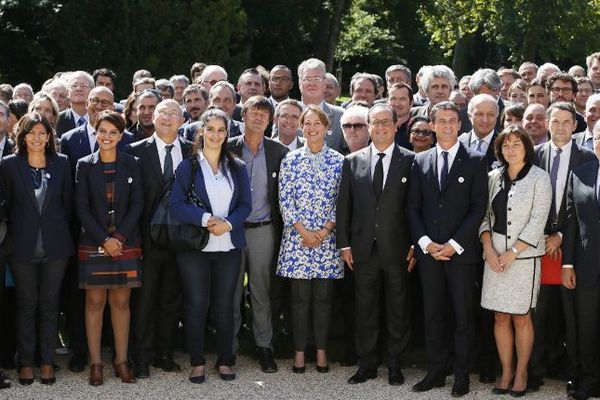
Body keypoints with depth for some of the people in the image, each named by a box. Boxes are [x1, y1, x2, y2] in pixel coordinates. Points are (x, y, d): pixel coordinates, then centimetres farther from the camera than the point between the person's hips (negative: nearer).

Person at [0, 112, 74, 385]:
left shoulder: (61, 164, 2)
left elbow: (67, 202, 7)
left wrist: (60, 232, 4)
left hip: (55, 246, 1)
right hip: (23, 247, -1)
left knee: (49, 304, 7)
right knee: (26, 304, 7)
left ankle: (47, 361, 16)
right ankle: (26, 362, 15)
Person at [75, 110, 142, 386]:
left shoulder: (131, 164, 5)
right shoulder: (85, 165, 3)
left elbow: (137, 204, 1)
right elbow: (82, 208, -1)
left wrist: (120, 237, -10)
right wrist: (104, 239, -10)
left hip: (126, 243, 1)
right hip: (93, 244, -1)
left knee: (121, 302, 3)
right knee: (95, 302, 1)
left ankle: (121, 360, 8)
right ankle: (95, 362, 5)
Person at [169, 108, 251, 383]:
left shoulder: (237, 168, 8)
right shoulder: (187, 166, 0)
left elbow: (245, 205, 3)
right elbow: (176, 205, -7)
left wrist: (228, 223, -15)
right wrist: (205, 219, -19)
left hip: (229, 246, 2)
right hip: (195, 246, -2)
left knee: (224, 306, 7)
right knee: (196, 305, 2)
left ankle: (224, 361, 16)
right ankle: (197, 363, 11)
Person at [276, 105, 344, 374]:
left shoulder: (338, 161, 3)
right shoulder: (291, 160, 2)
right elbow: (284, 200, -1)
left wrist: (325, 230, -9)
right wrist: (304, 231, -10)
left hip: (328, 238, 0)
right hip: (297, 237, 0)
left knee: (323, 296, 5)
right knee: (300, 297, 2)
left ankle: (321, 351, 14)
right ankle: (299, 352, 10)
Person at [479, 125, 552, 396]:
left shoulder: (539, 178, -4)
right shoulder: (494, 177, 8)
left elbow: (538, 221, -9)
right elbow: (485, 215, 9)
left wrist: (512, 254, -12)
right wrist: (489, 249, -6)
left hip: (523, 256, -4)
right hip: (495, 257, 4)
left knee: (521, 318, 1)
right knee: (501, 317, 6)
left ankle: (521, 373, 14)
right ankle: (506, 372, 16)